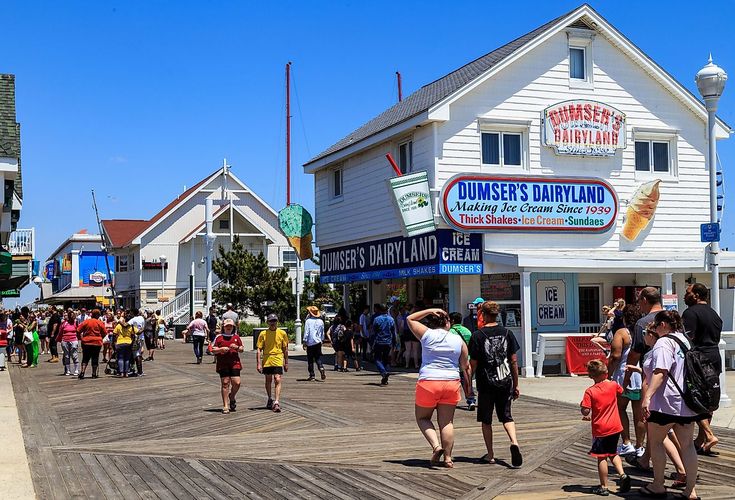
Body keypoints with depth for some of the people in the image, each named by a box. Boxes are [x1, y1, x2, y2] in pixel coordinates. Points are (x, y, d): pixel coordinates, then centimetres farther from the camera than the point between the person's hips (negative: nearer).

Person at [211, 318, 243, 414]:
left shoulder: (236, 337, 13)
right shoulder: (219, 337, 6)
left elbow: (242, 349, 17)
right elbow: (212, 350, 5)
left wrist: (237, 347, -5)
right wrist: (221, 349, -12)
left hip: (235, 363, 2)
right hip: (223, 364, -2)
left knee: (236, 383, -7)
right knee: (225, 384, -3)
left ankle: (232, 397, 25)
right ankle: (225, 406, 4)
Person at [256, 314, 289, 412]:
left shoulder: (282, 333, 1)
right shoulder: (263, 334, -1)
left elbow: (285, 349, 9)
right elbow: (259, 350, 0)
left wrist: (286, 363, 11)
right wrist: (258, 363, -6)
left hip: (278, 361, -1)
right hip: (267, 361, 1)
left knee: (278, 380, -11)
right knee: (268, 380, 14)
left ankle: (276, 402, -16)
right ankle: (270, 399, 33)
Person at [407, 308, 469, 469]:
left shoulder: (427, 335, -1)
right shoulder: (458, 340, 5)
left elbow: (410, 319, 14)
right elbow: (465, 367, 10)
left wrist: (429, 311, 11)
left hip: (428, 383, -2)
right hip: (451, 383, 2)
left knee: (422, 418, 14)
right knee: (447, 422, 8)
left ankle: (436, 445, -5)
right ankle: (448, 457, 7)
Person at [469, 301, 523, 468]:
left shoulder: (478, 335, -8)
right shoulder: (507, 333, 2)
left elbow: (473, 363, -7)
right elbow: (514, 361, 4)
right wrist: (516, 385, 12)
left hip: (486, 383, -3)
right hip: (506, 382, 3)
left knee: (486, 420, 12)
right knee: (506, 416, 13)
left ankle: (490, 454, 15)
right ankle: (514, 442, -12)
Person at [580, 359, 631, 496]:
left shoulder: (590, 391, -15)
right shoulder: (614, 385, -2)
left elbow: (586, 411, -18)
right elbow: (621, 392, 22)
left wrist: (581, 406, 2)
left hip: (600, 430, -4)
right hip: (615, 427, 5)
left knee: (601, 457, 4)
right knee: (613, 453, 23)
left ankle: (604, 487, 8)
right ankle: (622, 474, 5)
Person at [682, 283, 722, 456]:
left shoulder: (691, 313, -10)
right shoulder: (714, 314, 18)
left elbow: (688, 338, -18)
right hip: (714, 358, 9)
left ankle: (709, 435, -15)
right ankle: (700, 440, 16)